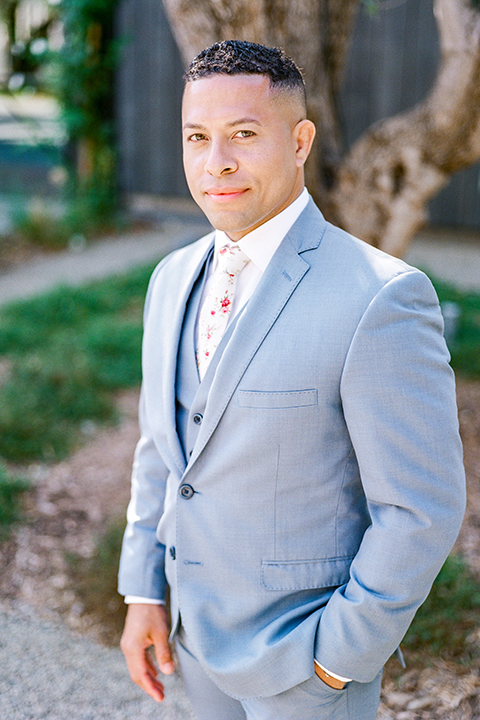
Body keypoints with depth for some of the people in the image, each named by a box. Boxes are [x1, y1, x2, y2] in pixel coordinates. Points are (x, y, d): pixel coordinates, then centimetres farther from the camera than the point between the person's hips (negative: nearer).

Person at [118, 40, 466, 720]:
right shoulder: (176, 280, 0)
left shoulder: (380, 299, -23)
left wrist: (337, 657, -16)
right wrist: (144, 593, 6)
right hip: (202, 631, 7)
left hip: (310, 650, -7)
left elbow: (422, 508, -20)